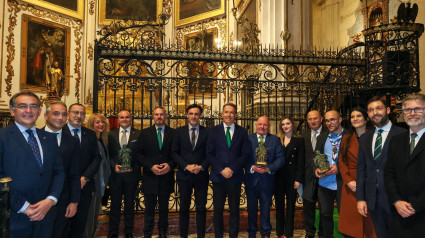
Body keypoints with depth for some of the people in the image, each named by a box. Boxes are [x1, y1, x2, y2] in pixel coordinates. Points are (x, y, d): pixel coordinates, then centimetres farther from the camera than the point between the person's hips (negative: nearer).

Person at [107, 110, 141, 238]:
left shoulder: (138, 134, 0)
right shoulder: (111, 134, 7)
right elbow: (108, 154, 5)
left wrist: (133, 167, -14)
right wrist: (114, 166, -10)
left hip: (132, 174, -1)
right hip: (115, 174, 1)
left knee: (130, 203, 11)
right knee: (115, 203, 10)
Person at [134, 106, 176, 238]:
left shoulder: (173, 133, 1)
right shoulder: (145, 133, 2)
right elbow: (137, 153, -2)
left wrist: (170, 165, -15)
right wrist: (151, 166, -13)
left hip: (166, 177, 1)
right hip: (150, 176, 0)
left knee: (164, 208, 16)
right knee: (149, 209, 9)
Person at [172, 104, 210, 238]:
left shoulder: (207, 132, 4)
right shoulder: (179, 131, 5)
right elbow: (174, 153, 1)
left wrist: (201, 166, -12)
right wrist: (186, 166, -11)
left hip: (201, 175, 0)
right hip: (184, 175, 0)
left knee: (201, 208, 7)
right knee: (184, 208, 10)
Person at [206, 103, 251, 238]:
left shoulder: (242, 132, 6)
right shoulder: (214, 131, 5)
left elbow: (246, 154, -1)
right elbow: (209, 154, 0)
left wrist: (232, 169, -11)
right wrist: (221, 170, -11)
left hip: (235, 176, 0)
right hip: (218, 176, 0)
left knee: (234, 209, 9)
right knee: (218, 209, 7)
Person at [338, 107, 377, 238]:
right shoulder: (346, 138, 9)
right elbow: (341, 161, 6)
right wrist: (348, 181, -7)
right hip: (350, 186, 2)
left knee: (369, 222, 3)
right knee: (351, 222, 7)